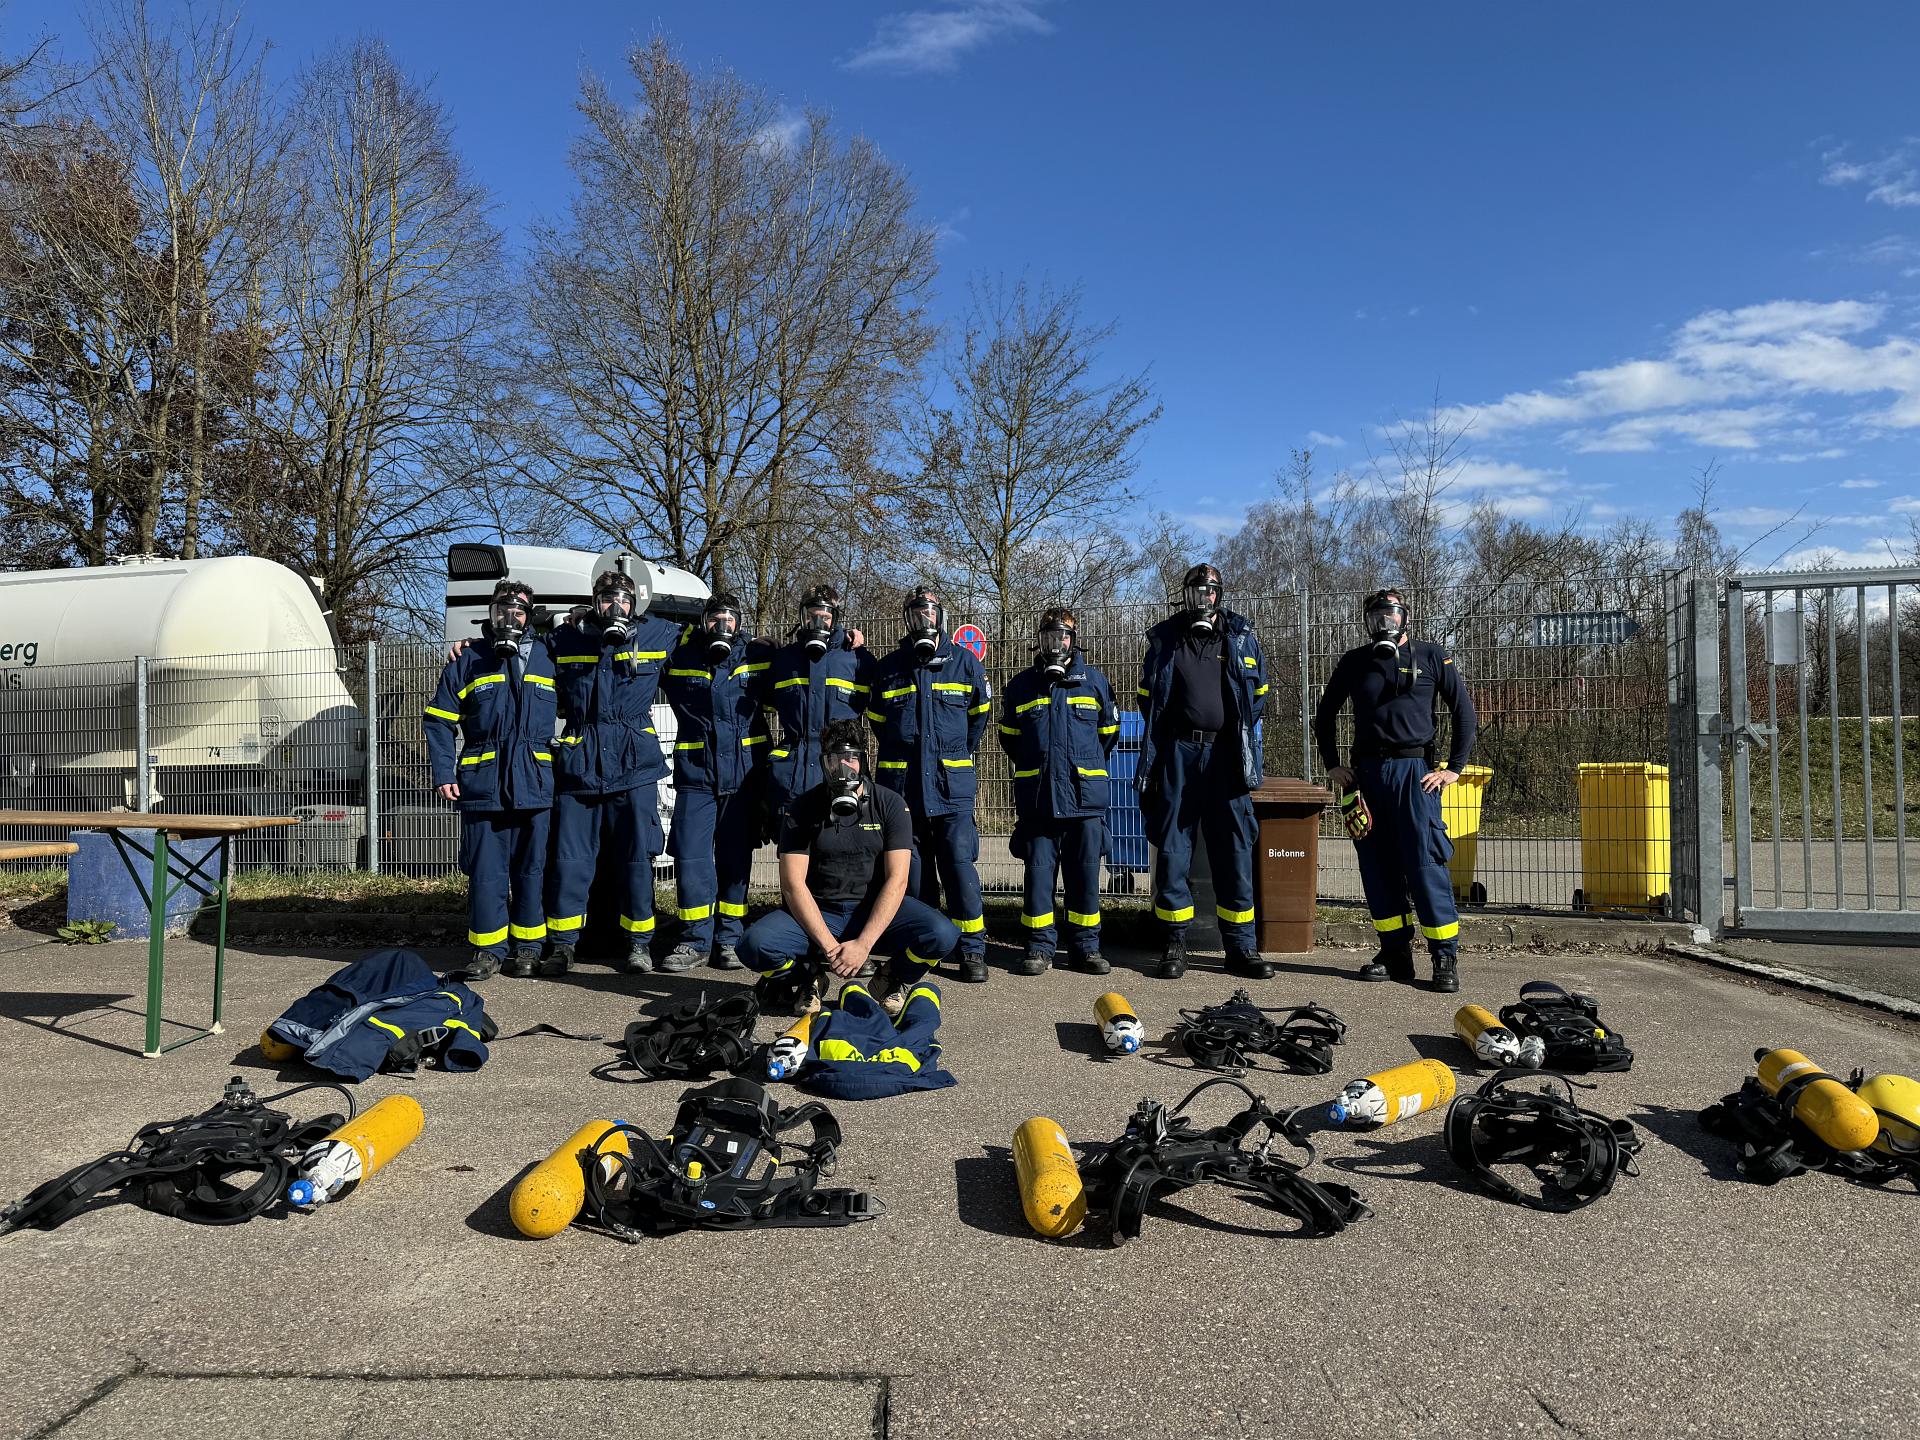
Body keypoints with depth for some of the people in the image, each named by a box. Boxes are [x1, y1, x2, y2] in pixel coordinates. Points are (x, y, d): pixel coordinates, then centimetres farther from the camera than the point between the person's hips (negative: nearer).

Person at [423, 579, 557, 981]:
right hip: (482, 784, -1)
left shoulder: (548, 660, 11)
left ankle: (528, 946, 16)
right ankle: (488, 948, 11)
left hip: (536, 783, 1)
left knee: (532, 868, 6)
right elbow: (439, 720, 9)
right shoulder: (467, 660, 8)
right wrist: (443, 774, 1)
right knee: (485, 870, 0)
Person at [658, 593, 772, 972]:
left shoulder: (758, 655, 4)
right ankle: (695, 940, 7)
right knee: (689, 856, -4)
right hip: (694, 773, 0)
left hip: (744, 771, 0)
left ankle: (730, 939, 15)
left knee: (735, 857, 6)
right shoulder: (680, 655, 6)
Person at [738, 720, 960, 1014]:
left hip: (876, 910, 0)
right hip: (817, 912, 0)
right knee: (756, 944, -29)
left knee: (942, 935, -28)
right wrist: (828, 946, -22)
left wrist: (863, 944, -22)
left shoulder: (889, 804, -4)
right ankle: (806, 978, 6)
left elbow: (896, 880, -11)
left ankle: (897, 981, 6)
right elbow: (793, 885, -10)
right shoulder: (802, 809, -3)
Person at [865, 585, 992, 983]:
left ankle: (973, 949, -2)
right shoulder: (887, 667, 8)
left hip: (952, 783, -2)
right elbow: (878, 721, 21)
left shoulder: (965, 662, 4)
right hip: (901, 781, 2)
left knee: (958, 862, -8)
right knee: (912, 868, 6)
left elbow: (979, 715, 17)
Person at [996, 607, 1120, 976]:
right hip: (1036, 795, 1)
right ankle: (1041, 946, 11)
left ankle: (1086, 945, 15)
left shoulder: (1095, 681, 5)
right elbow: (1009, 736, 20)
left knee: (1085, 873, 5)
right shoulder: (1021, 685, 8)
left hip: (1085, 794, 0)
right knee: (1038, 871, 2)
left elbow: (1108, 733, 16)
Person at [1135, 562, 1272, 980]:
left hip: (1226, 754, 0)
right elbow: (1148, 698, 13)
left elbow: (1258, 694, 17)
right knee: (1172, 850, 2)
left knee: (1235, 853, 1)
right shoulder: (1164, 639, 7)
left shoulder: (1241, 637, 8)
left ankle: (1241, 948, 10)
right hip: (1177, 753, 0)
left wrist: (1241, 734, 8)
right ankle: (1175, 945, 11)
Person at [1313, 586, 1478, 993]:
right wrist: (1332, 765, 12)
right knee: (1377, 867, 5)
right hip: (1367, 772, 4)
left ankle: (1445, 958, 0)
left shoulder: (1431, 657, 3)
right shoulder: (1354, 662, 11)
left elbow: (1464, 711, 4)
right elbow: (1325, 714, 20)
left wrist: (1454, 768, -1)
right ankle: (1395, 953, 15)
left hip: (1414, 771, -3)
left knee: (1426, 864, -7)